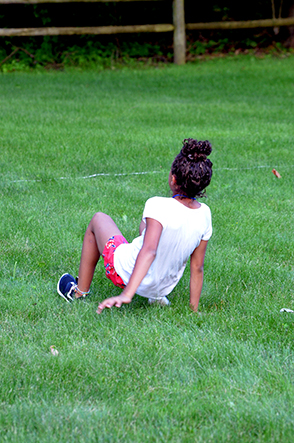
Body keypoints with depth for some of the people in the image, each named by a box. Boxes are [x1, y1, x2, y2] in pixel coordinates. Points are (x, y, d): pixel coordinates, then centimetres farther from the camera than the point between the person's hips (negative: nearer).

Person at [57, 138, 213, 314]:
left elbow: (149, 251, -40)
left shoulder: (159, 206, -27)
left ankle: (80, 292, 30)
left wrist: (127, 294, -47)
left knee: (99, 219, 22)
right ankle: (158, 297, 29)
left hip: (126, 274, -5)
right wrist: (193, 310, 3)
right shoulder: (204, 214, -11)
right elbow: (197, 268, -6)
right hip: (165, 286, 5)